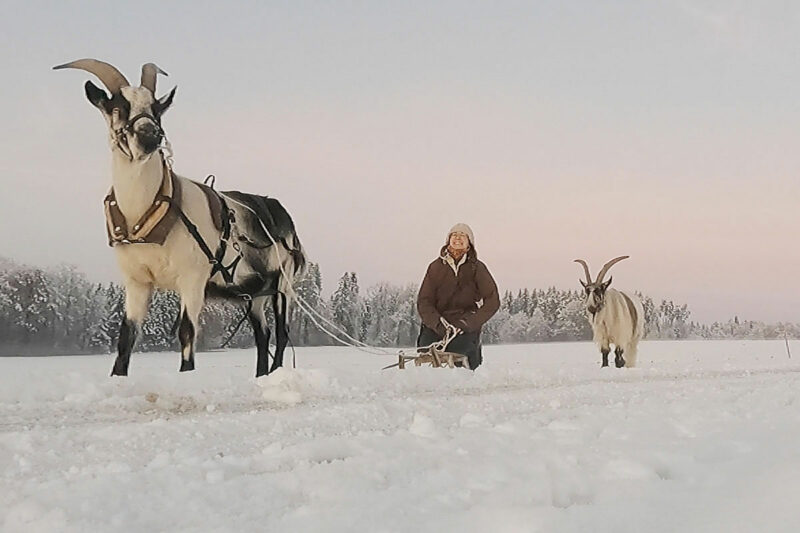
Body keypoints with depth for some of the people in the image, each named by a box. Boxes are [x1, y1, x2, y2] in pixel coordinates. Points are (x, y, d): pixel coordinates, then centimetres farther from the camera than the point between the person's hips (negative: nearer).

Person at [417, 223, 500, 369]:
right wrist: (438, 323, -13)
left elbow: (492, 301, 4)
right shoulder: (436, 267, 12)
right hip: (436, 325, 2)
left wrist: (469, 323, -10)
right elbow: (423, 301, 6)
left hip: (466, 326, -2)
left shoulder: (477, 268, 9)